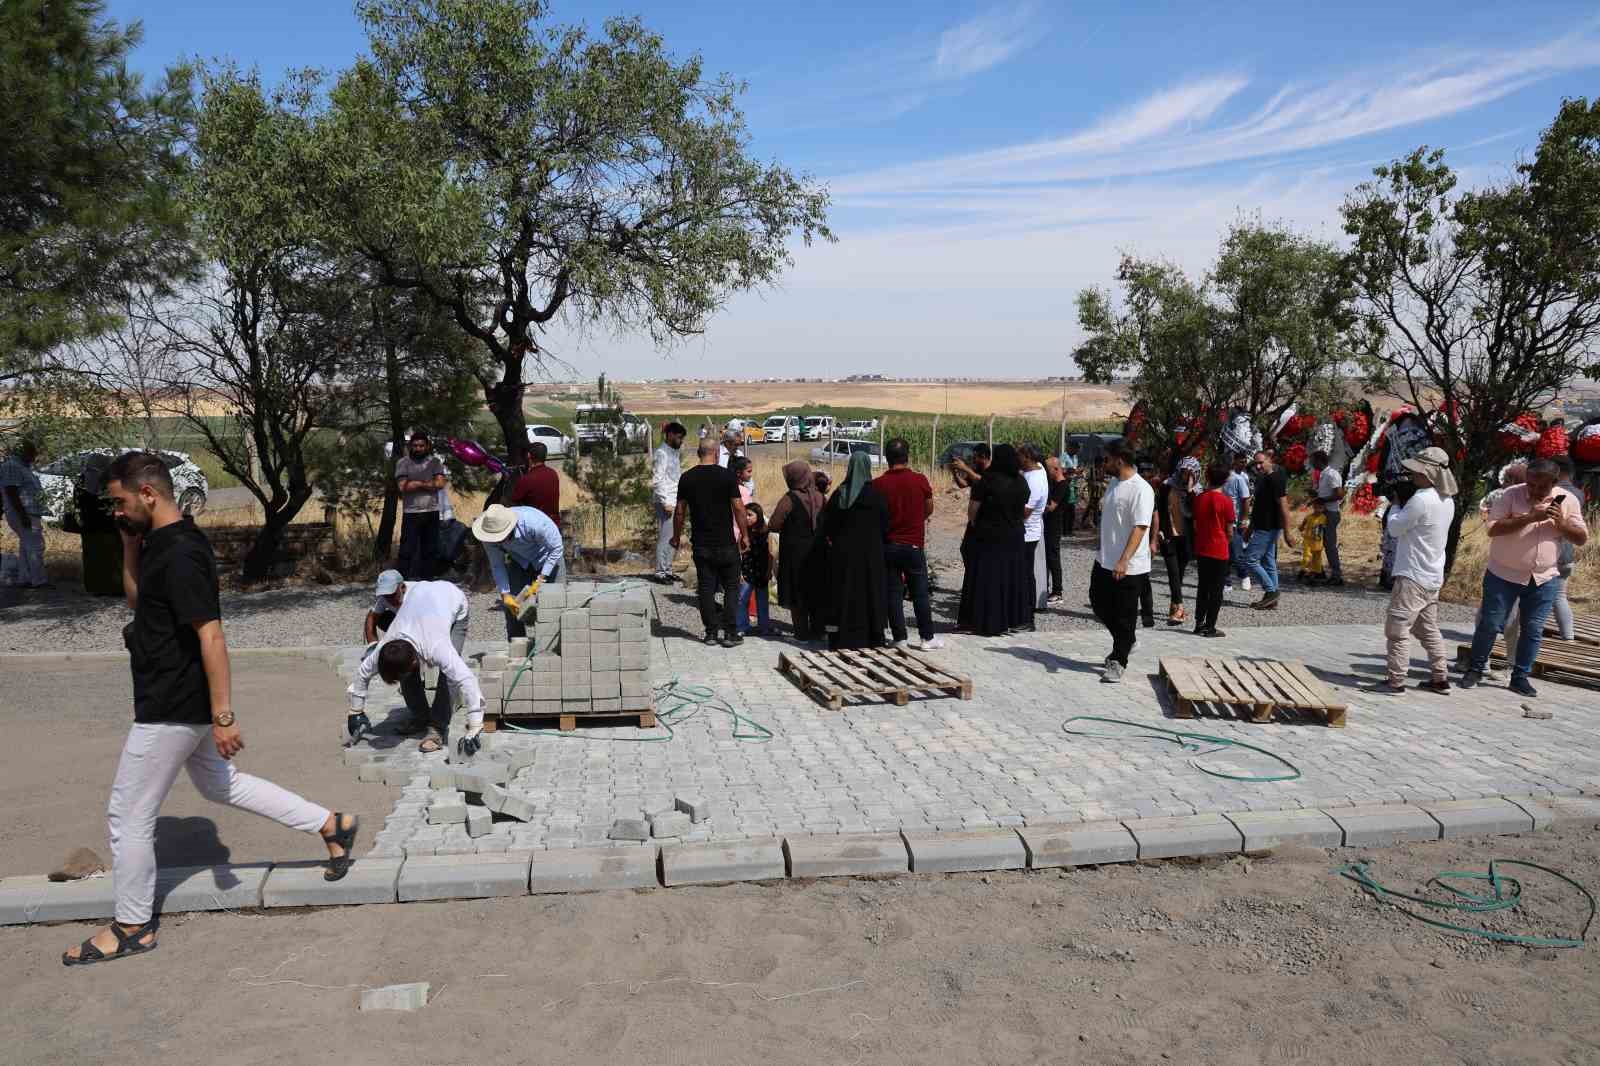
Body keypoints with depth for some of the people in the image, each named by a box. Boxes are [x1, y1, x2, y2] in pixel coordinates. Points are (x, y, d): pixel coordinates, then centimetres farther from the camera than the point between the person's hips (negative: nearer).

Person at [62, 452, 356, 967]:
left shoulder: (180, 553, -24)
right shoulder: (160, 542, 7)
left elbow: (211, 635, -27)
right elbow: (136, 597, 22)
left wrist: (223, 716, -28)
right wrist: (130, 542, 7)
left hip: (172, 709, -10)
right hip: (181, 702, 10)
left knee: (127, 814, 4)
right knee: (219, 784, 23)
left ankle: (132, 926, 21)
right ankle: (330, 824, 26)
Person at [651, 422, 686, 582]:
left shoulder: (675, 453, 15)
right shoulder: (661, 453, -11)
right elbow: (657, 481, -17)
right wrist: (666, 502, -19)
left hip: (674, 502, 9)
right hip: (666, 502, -9)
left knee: (672, 538, 12)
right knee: (664, 537, -6)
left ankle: (667, 570, 18)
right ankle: (660, 572, -1)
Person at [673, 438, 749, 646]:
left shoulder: (687, 478, 1)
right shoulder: (727, 475, -8)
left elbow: (680, 511, 5)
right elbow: (738, 507, -8)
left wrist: (677, 536, 17)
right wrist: (744, 534, 3)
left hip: (701, 544, 3)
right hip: (726, 543, -3)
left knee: (706, 588, 8)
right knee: (731, 586, 7)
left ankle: (711, 632, 11)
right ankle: (730, 633, 3)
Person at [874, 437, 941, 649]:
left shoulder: (878, 484, -7)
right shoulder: (920, 480, -7)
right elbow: (929, 511, 7)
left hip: (888, 545, 1)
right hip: (914, 545, 0)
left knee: (892, 593, 7)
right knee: (920, 593, 7)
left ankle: (899, 638, 9)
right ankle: (927, 637, 10)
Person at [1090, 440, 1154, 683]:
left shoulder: (1141, 489, -18)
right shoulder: (1113, 483, 9)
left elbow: (1140, 527, -25)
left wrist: (1124, 561, -32)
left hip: (1128, 567, -9)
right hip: (1104, 561, 9)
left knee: (1124, 617, 2)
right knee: (1099, 604, 18)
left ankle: (1117, 662, 14)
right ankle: (1126, 640, 37)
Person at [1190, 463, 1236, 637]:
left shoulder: (1199, 498, 0)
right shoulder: (1226, 501, -12)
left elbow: (1195, 526, 7)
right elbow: (1229, 531, -7)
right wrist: (1226, 540, 12)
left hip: (1201, 550, 4)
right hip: (1219, 551, -4)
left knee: (1202, 588, 14)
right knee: (1216, 590, 4)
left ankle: (1199, 624, 17)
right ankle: (1210, 627, 5)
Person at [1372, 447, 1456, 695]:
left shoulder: (1421, 500, -22)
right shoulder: (1447, 501, 8)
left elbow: (1394, 528, -13)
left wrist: (1397, 504, 2)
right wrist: (1404, 502, 8)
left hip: (1412, 576, -9)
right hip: (1433, 577, 9)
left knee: (1397, 629, -3)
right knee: (1429, 629, 17)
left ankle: (1396, 681, 0)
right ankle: (1440, 678, 21)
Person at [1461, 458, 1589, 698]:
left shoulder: (1567, 500, -1)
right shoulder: (1512, 494, -10)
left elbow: (1582, 539, 1)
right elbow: (1493, 528, -19)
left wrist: (1561, 522, -17)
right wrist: (1530, 517, -26)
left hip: (1544, 579, 3)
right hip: (1504, 575, -3)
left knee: (1533, 630, 7)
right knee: (1490, 624, 3)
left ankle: (1520, 677, 19)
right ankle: (1475, 669, 19)